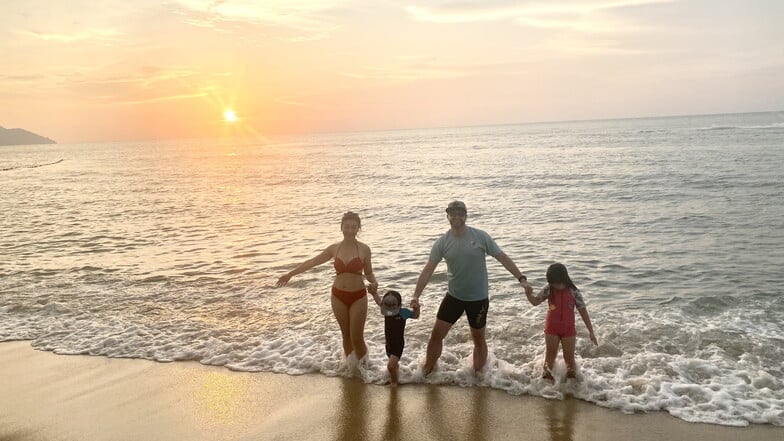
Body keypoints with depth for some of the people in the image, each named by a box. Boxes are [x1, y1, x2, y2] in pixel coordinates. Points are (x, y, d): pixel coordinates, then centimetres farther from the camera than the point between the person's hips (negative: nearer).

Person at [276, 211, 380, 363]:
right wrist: (290, 274, 7)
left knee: (357, 339, -2)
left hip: (358, 297, -3)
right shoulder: (334, 248, -1)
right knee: (346, 336, 12)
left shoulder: (364, 249, -7)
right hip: (339, 296, 3)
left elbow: (369, 272, 4)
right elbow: (312, 262, 6)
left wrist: (374, 284, -17)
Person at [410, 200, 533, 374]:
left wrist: (521, 279, -15)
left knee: (478, 339, 13)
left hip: (478, 298, -2)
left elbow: (503, 258, -7)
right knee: (436, 335, 3)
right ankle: (426, 372, 21)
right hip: (453, 296, 2)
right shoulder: (442, 243, -6)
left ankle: (478, 374, 33)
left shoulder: (480, 236, -11)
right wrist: (416, 295, -16)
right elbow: (428, 270, -7)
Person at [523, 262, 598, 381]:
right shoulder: (548, 289, -6)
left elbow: (583, 312, -4)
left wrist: (591, 332, -3)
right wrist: (528, 293, -25)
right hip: (552, 328, 1)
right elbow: (536, 301, -3)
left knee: (569, 358, 5)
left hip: (568, 329, -1)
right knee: (550, 357, 5)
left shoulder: (574, 292, -10)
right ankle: (547, 380, 13)